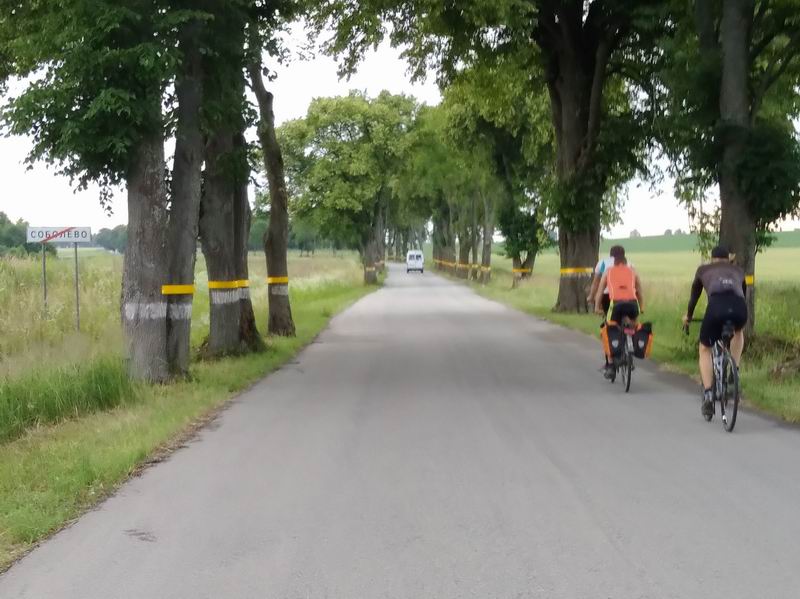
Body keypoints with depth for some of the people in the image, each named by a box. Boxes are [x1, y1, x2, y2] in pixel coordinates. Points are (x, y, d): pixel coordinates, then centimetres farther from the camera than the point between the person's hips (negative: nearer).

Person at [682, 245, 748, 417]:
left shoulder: (703, 270, 30)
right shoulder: (738, 271, 35)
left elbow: (694, 295, 42)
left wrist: (688, 316, 60)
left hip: (716, 307, -2)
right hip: (739, 308, 2)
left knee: (705, 349, 20)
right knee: (738, 332, 39)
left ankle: (708, 394, 5)